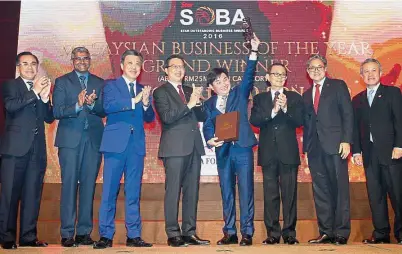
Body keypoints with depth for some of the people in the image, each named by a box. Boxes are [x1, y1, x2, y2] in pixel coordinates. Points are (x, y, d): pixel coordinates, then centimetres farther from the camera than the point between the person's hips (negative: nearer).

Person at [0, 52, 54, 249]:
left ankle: (28, 236, 11)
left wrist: (45, 97, -5)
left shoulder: (42, 87, 18)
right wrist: (34, 92, -14)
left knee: (32, 194, 4)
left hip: (37, 149, 4)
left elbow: (49, 118, 10)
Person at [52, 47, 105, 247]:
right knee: (69, 185, -4)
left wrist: (91, 104, -14)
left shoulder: (99, 83, 15)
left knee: (88, 185, 3)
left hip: (93, 139, 2)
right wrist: (77, 105, -19)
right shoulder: (62, 82, 9)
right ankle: (67, 234, 3)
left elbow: (103, 111, 6)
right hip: (70, 139, -2)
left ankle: (84, 232, 11)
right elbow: (57, 111, -2)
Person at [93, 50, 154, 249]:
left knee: (134, 193, 7)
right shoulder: (111, 85, 7)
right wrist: (133, 101, -20)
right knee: (109, 192, -2)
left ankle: (133, 236, 13)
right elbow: (108, 106, -13)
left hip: (136, 145, 4)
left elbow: (150, 118, 8)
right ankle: (106, 236, 7)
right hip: (116, 144, -3)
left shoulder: (143, 90, 17)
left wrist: (146, 103, -12)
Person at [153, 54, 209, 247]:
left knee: (192, 192, 8)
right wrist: (189, 104, -17)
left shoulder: (189, 90, 20)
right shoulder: (161, 92, 2)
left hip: (194, 147, 6)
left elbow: (201, 117, 16)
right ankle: (173, 234, 4)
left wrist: (198, 102, -3)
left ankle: (189, 233, 15)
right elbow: (166, 117, -12)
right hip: (175, 148, -6)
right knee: (173, 191, -3)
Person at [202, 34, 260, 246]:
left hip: (242, 149, -2)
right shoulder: (209, 104, 12)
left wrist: (254, 51, -20)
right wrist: (210, 140, -18)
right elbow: (208, 127, 4)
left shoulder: (239, 93, 7)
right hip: (223, 151, 3)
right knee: (227, 193, 8)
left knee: (246, 191, -2)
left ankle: (247, 233, 6)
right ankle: (230, 232, 17)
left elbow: (248, 76, -8)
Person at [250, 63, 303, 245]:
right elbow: (254, 120, -4)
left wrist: (286, 108, -17)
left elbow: (300, 121, -3)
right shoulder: (259, 98, 11)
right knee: (270, 195, 4)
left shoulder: (295, 97, 9)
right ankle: (273, 233, 12)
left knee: (289, 194, 1)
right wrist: (273, 111, -17)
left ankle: (289, 233, 10)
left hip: (288, 152, -1)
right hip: (268, 153, 1)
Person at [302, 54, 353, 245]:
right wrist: (306, 149, 10)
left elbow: (348, 114, -2)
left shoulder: (338, 86, 7)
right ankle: (326, 232, 11)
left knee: (340, 189, -2)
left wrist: (346, 141, -12)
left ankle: (341, 233, 4)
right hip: (315, 148, 5)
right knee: (320, 191, 5)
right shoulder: (306, 95, 20)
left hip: (335, 145, -4)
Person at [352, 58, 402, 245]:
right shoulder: (357, 100, 16)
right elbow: (355, 127, 12)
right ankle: (381, 233, 12)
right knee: (375, 196, 5)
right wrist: (356, 150, 3)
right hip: (369, 154, 4)